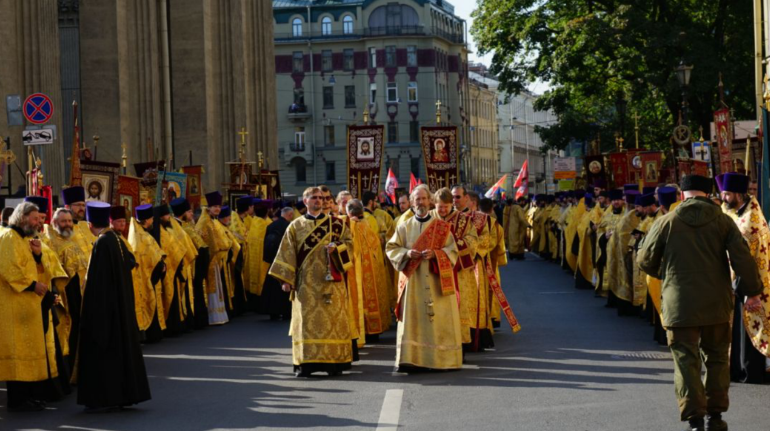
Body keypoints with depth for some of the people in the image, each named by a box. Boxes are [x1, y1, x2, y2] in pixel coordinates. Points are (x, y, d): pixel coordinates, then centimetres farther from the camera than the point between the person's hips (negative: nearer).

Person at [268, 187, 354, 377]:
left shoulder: (336, 223, 9)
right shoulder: (295, 226, 10)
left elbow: (349, 242, 8)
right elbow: (287, 254, 7)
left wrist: (336, 247, -12)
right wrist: (286, 279, -1)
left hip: (331, 281, 0)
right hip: (305, 284, 0)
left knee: (333, 319, -3)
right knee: (306, 320, -4)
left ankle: (334, 362, 1)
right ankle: (305, 363, -2)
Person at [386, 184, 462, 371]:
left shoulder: (441, 226, 5)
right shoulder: (404, 227, 10)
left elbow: (453, 251, 3)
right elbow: (391, 248, 10)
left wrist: (435, 254, -14)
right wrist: (406, 253, -9)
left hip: (436, 280, -1)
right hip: (412, 280, 1)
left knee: (438, 318, -3)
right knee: (412, 319, -4)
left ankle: (441, 359, 3)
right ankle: (409, 359, -4)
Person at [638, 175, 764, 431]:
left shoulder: (667, 222, -1)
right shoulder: (723, 221, 1)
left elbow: (645, 260, 4)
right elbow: (742, 258, -5)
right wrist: (752, 292, 1)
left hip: (680, 304, -2)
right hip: (717, 304, 2)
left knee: (686, 362, 1)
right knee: (717, 359, 17)